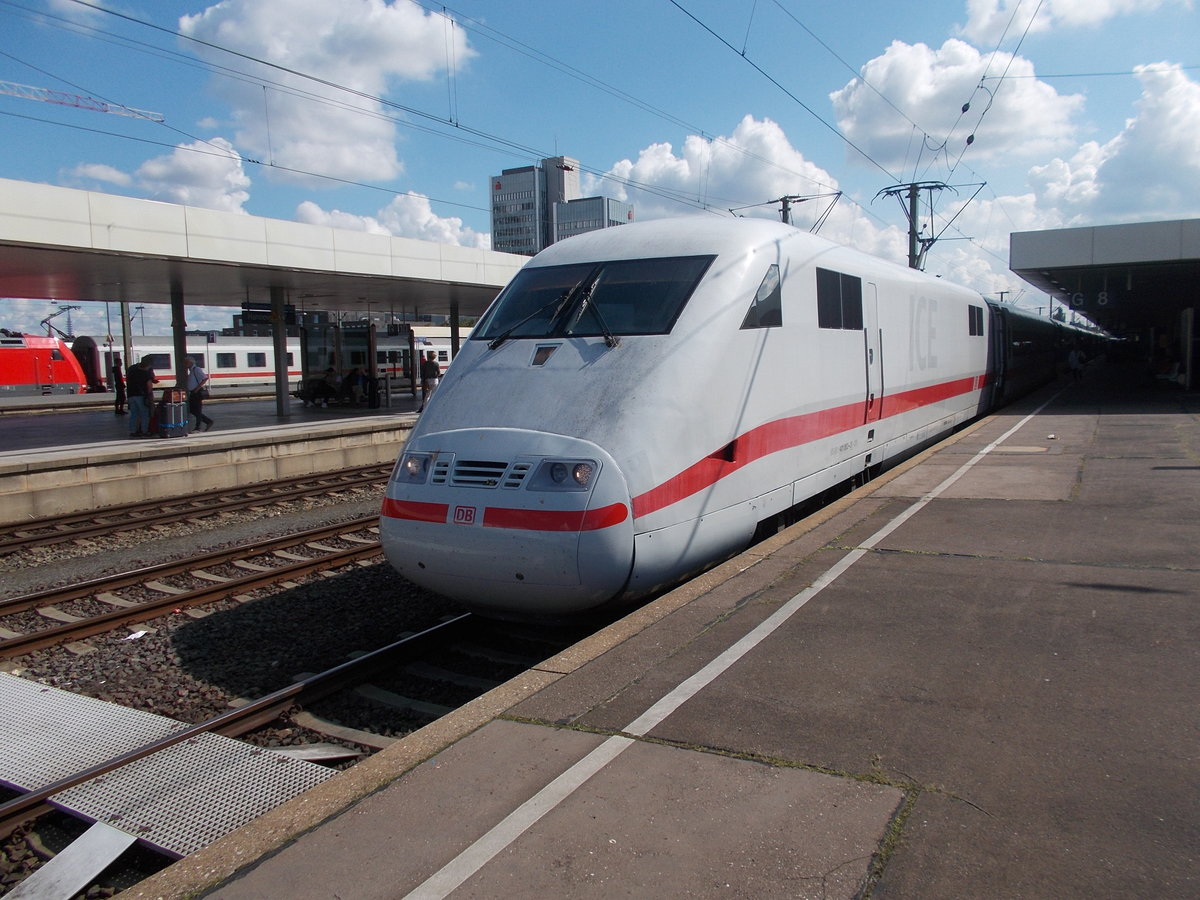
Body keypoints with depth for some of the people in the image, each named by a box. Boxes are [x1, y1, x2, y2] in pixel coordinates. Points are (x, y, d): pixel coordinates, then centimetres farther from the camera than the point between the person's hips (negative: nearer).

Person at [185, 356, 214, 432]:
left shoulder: (196, 369, -12)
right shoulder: (190, 371, 16)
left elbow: (205, 378, -23)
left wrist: (197, 388, -23)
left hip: (198, 392, -10)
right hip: (193, 393, 10)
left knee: (198, 410, -4)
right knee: (191, 410, 10)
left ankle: (197, 428, 3)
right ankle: (208, 422, 16)